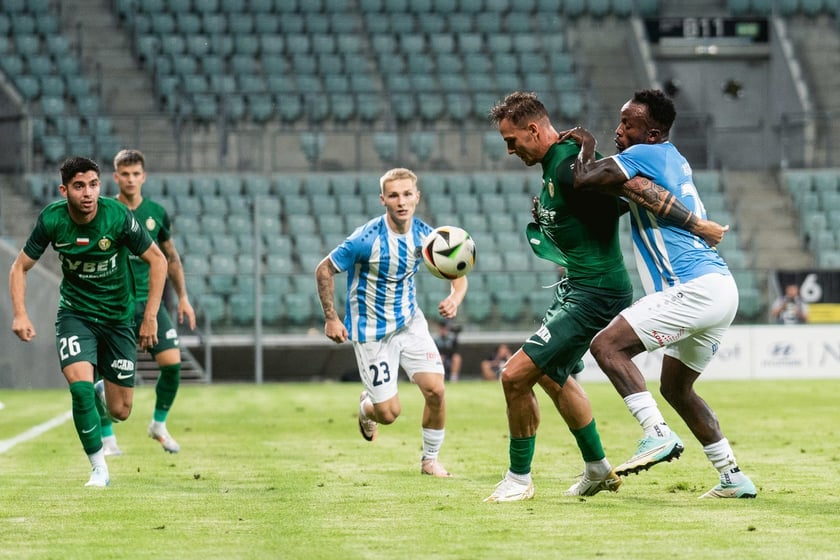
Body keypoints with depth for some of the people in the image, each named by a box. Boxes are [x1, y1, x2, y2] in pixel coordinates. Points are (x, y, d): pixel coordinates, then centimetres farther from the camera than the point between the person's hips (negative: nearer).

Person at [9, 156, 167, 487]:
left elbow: (157, 260, -8)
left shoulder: (118, 217, -20)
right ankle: (99, 469, -8)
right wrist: (20, 314, -17)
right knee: (80, 385, -25)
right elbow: (20, 266, -3)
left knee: (120, 411, 1)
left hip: (118, 316, 0)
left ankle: (100, 395, 40)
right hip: (75, 312, 0)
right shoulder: (52, 220, -15)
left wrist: (150, 317, -11)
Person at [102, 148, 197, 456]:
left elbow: (171, 258, 18)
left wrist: (183, 298, 14)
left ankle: (159, 425, 14)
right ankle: (107, 438, 9)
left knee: (172, 362, -9)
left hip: (150, 301, 3)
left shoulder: (156, 213, 6)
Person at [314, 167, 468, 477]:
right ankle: (366, 406, 36)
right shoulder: (366, 239, -23)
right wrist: (331, 318, -12)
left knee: (435, 389, -12)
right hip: (371, 330, -4)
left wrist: (455, 298, -19)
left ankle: (430, 459, 10)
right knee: (388, 413, -3)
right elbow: (324, 269, -11)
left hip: (410, 321, 4)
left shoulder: (425, 235, -9)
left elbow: (458, 274, 3)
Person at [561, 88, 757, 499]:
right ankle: (733, 478, 21)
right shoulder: (672, 159, 20)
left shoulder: (646, 154, -8)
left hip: (694, 289, -10)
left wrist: (586, 145, 2)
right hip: (719, 286, 10)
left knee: (607, 345, -13)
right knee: (675, 387, 21)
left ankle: (657, 434, -22)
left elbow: (583, 180, -18)